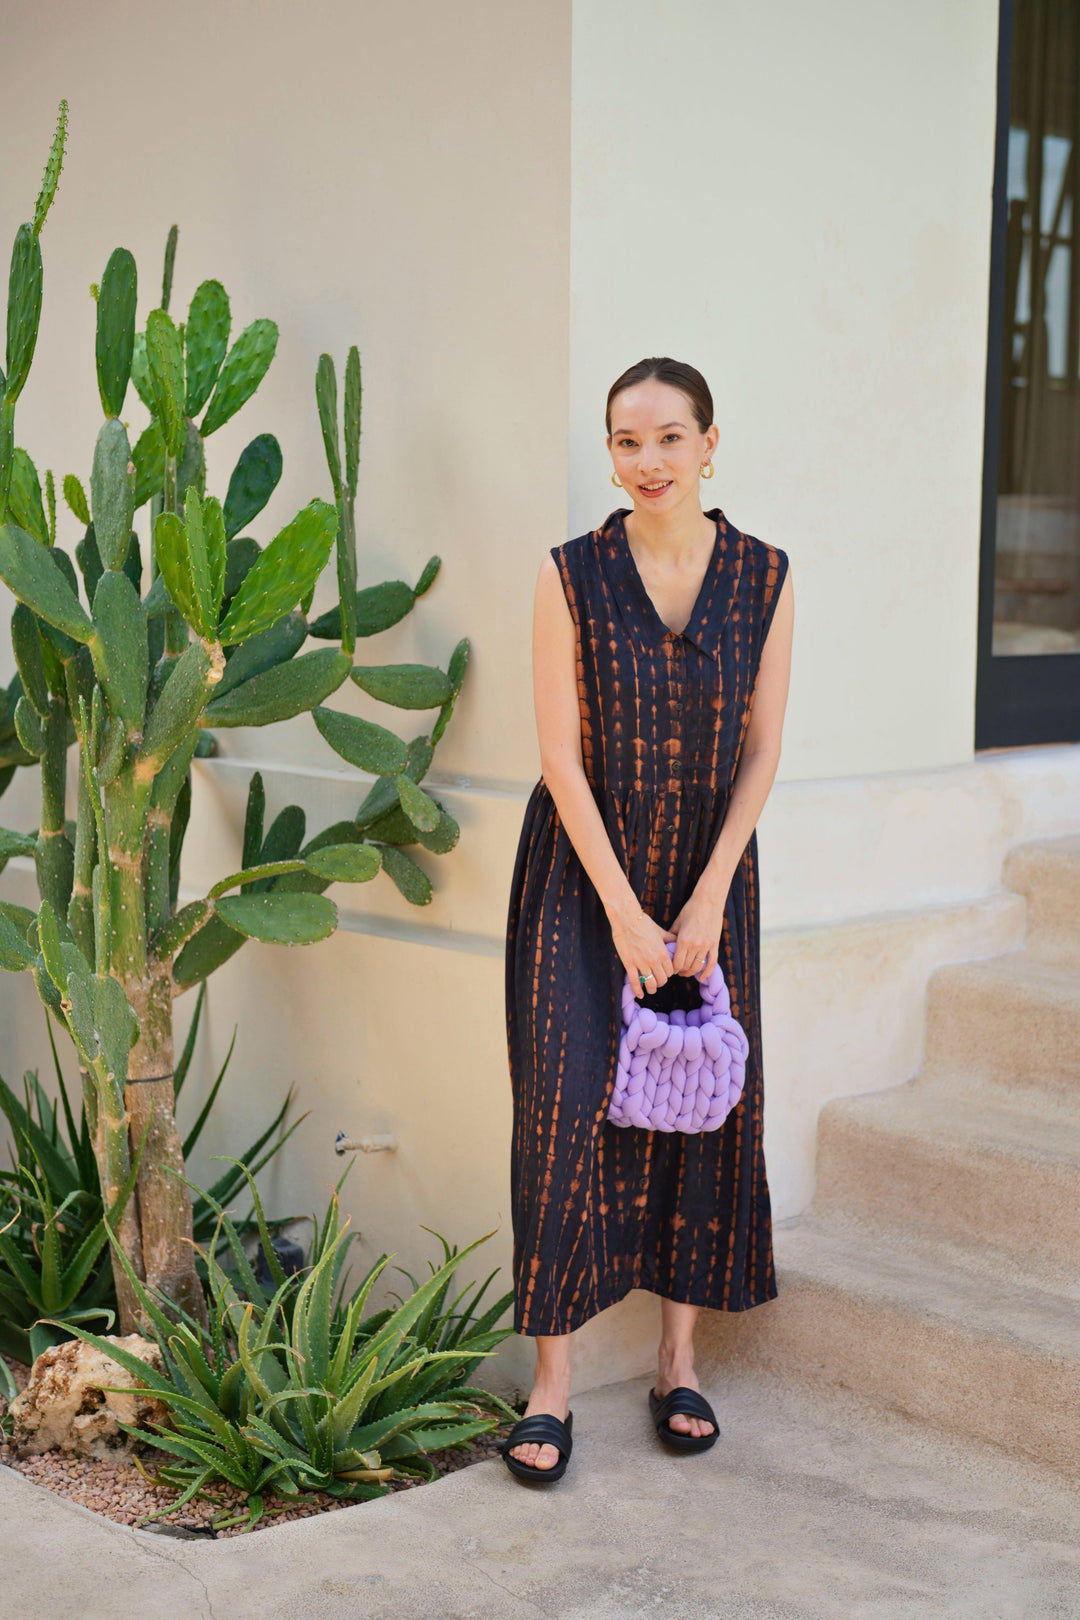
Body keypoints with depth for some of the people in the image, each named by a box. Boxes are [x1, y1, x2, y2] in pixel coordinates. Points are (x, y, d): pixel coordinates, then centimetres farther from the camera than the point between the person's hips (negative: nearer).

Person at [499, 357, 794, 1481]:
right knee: (567, 1109, -7)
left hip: (709, 879, 2)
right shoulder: (571, 576, -6)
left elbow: (760, 751, -1)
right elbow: (561, 757, -8)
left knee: (701, 1111, 6)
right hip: (580, 879, -2)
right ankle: (552, 1385, 3)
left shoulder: (764, 577, -1)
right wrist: (623, 913, -12)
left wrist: (705, 902, -8)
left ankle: (679, 1361, 21)